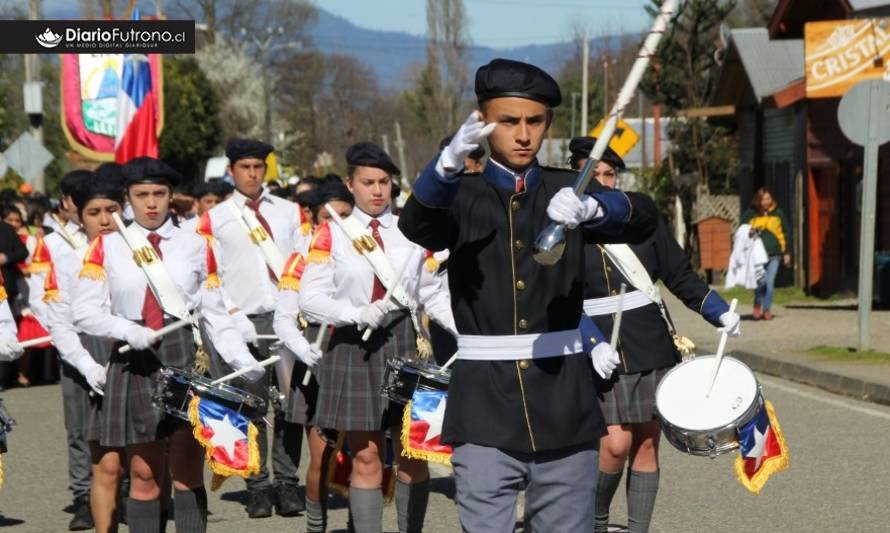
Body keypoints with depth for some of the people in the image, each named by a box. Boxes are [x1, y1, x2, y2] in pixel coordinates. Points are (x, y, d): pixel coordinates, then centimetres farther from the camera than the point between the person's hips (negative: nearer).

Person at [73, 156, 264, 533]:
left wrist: (243, 360, -7)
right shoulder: (107, 247, 4)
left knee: (188, 471, 0)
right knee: (144, 474, 3)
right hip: (134, 364, 0)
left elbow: (215, 313, 5)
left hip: (184, 360, 0)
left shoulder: (195, 245, 6)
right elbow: (84, 311, -1)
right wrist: (128, 330, -18)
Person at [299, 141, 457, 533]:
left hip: (404, 345, 1)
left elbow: (434, 295, 6)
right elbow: (310, 299, -5)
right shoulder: (332, 235, 1)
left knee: (413, 454, 3)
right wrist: (359, 315, -19)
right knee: (365, 458, 3)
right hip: (353, 348, -1)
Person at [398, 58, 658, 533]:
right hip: (485, 412, -2)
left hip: (565, 408, 2)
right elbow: (417, 225, -19)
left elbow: (642, 217, -10)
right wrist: (452, 159, -39)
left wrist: (590, 207, -33)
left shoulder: (568, 191, 8)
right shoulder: (461, 196, 4)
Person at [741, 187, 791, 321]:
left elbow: (787, 233, 15)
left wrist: (787, 253, 12)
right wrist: (749, 232, -11)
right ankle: (757, 305, 10)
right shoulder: (750, 214, 6)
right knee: (761, 280, -14)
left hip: (774, 254, 2)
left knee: (770, 282, 1)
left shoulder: (778, 213, 10)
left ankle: (766, 309, 14)